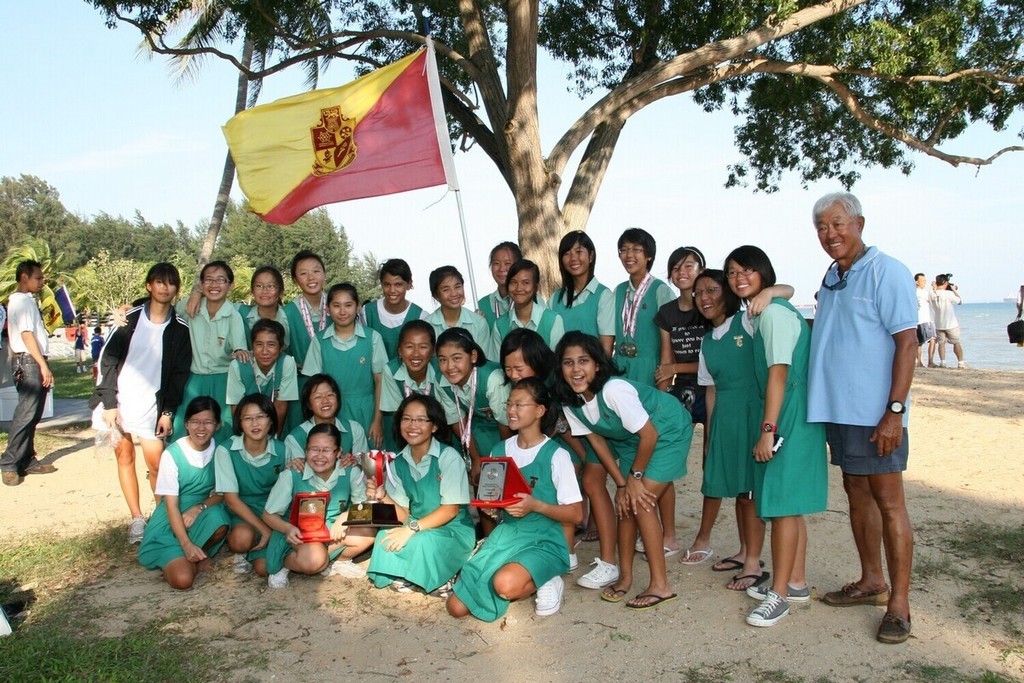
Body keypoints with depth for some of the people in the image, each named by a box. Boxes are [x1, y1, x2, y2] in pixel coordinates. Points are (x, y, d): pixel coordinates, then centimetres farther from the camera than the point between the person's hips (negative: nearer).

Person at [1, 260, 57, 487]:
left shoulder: (26, 300, 21)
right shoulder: (22, 300, -10)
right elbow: (26, 334, -19)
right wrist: (43, 366, -22)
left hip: (33, 362, 10)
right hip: (28, 361, -10)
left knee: (32, 415, 11)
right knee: (26, 414, -11)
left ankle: (27, 461, 16)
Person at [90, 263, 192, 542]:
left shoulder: (180, 328, 0)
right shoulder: (130, 317, -3)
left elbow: (180, 373, 2)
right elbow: (108, 359, -2)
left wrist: (168, 412, -3)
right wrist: (109, 403, -8)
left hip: (152, 407, 0)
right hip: (119, 402, 1)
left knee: (157, 465, -5)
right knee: (125, 458, 6)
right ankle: (137, 519, 16)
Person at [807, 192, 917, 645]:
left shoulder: (887, 272, -11)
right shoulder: (831, 277, 13)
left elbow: (907, 342, -15)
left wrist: (894, 411, -19)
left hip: (875, 411, -8)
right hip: (838, 406, 8)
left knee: (887, 501, -1)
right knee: (857, 494, 16)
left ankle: (898, 602, 8)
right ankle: (871, 582, 30)